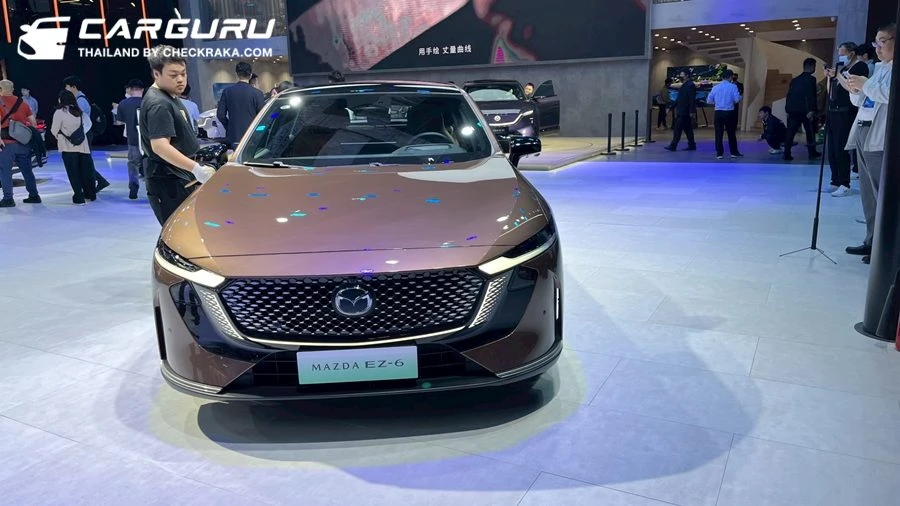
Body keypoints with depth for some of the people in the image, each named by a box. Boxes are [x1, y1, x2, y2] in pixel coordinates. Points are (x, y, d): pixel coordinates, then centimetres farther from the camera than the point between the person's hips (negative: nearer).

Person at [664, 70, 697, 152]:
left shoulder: (690, 85, -12)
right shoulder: (684, 85, 16)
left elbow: (692, 100, -17)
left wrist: (692, 111, -21)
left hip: (685, 112, -10)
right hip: (682, 111, 10)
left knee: (677, 128, -9)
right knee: (687, 129, 12)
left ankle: (673, 146, -7)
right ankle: (692, 145, 16)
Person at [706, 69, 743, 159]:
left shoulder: (715, 87, 4)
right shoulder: (733, 86, -4)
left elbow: (709, 100, 4)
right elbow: (737, 100, -11)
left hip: (718, 112, 2)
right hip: (729, 112, -1)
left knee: (719, 133, 6)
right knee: (731, 133, 11)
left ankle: (719, 153, 4)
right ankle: (734, 152, 18)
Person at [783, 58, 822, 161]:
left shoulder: (794, 80, 14)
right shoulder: (811, 79, -6)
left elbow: (789, 95, 13)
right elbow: (811, 96, -15)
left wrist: (787, 110, 15)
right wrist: (811, 110, -18)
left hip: (793, 109, 5)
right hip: (805, 110, -5)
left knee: (790, 132, 0)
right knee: (810, 132, 9)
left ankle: (787, 153, -8)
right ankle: (812, 153, 16)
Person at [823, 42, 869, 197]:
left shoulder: (860, 66, -4)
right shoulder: (841, 67, 19)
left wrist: (837, 75, -16)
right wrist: (830, 77, 7)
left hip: (846, 113, -8)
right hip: (833, 112, 8)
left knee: (841, 149, -11)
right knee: (832, 150, 8)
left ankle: (845, 185, -8)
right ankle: (835, 182, 14)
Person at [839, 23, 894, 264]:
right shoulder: (879, 68, 22)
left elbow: (892, 95, -18)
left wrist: (865, 84, -10)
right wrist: (853, 89, 6)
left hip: (881, 138, -9)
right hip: (863, 134, 9)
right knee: (868, 193, 9)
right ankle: (872, 241, 16)